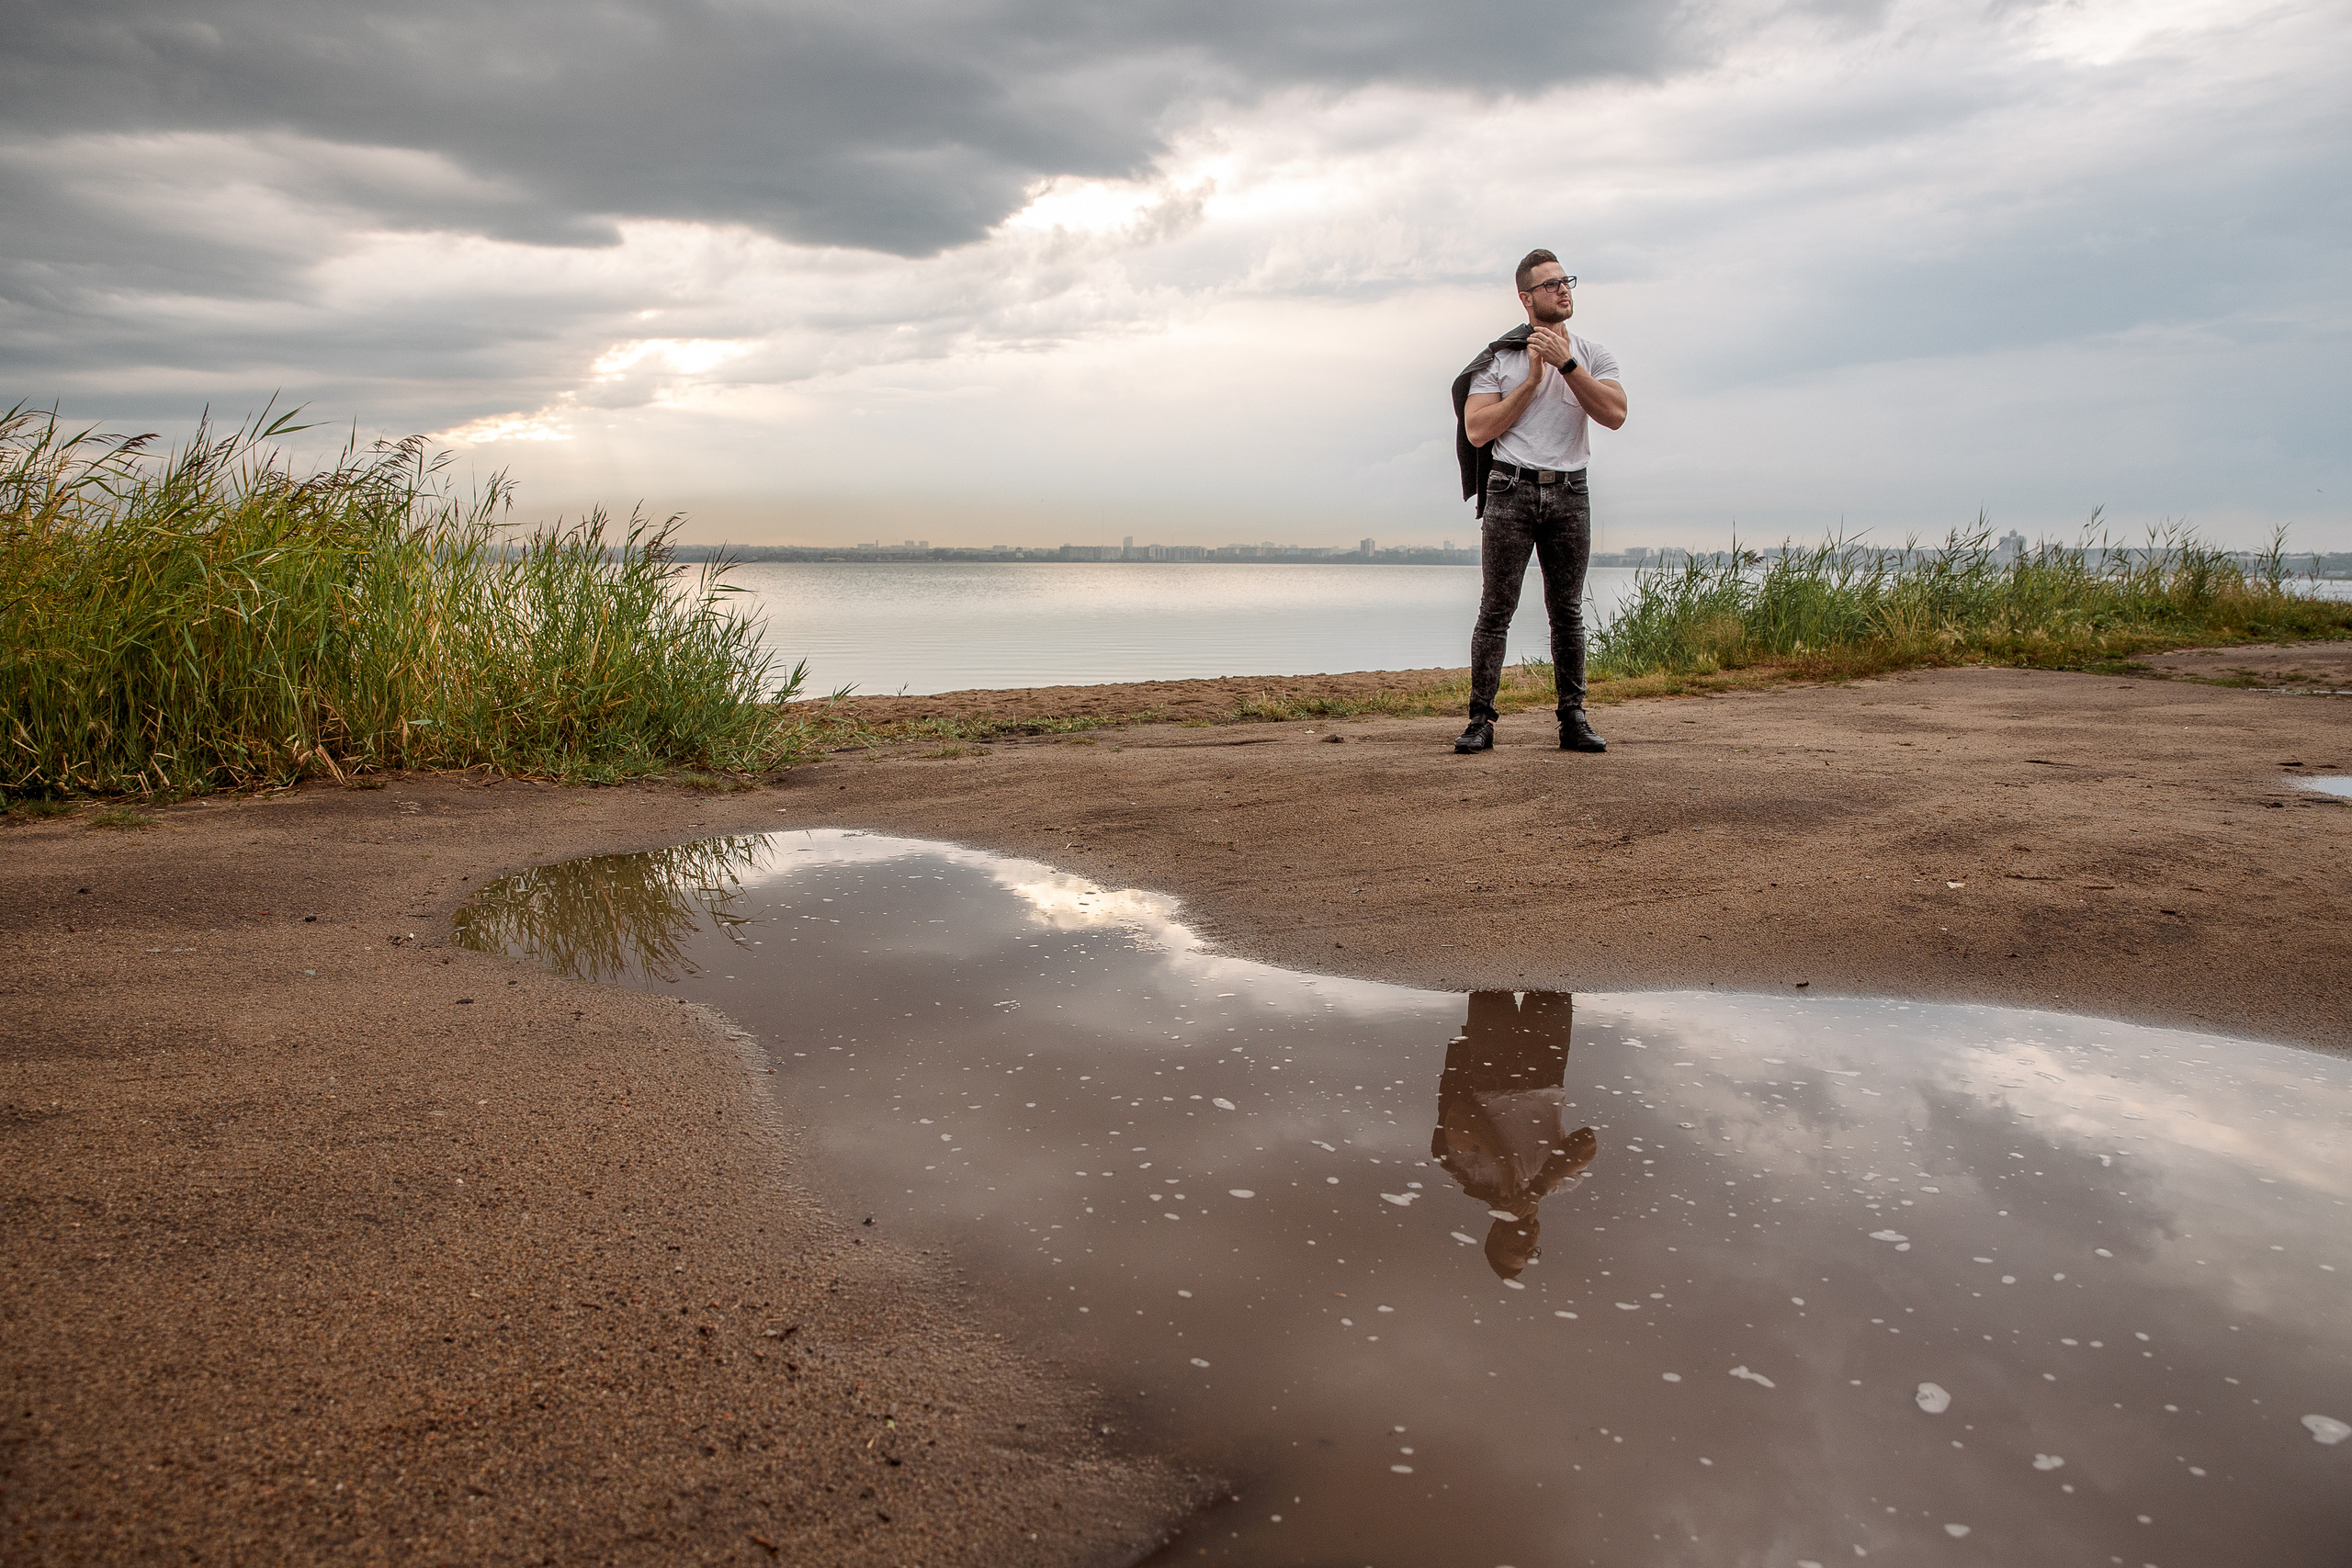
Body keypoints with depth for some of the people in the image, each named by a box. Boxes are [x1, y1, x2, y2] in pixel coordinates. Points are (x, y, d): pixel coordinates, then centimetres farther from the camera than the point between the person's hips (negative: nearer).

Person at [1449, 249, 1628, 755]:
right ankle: (1480, 720, -3)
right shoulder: (1498, 358, 4)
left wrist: (1566, 363, -12)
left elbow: (1615, 414, -7)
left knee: (1568, 612, 5)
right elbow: (1477, 431, -6)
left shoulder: (1592, 355, 10)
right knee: (1496, 610, -5)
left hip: (1570, 494, 2)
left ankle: (1573, 720, 10)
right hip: (1511, 490, -2)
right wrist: (1532, 381, -8)